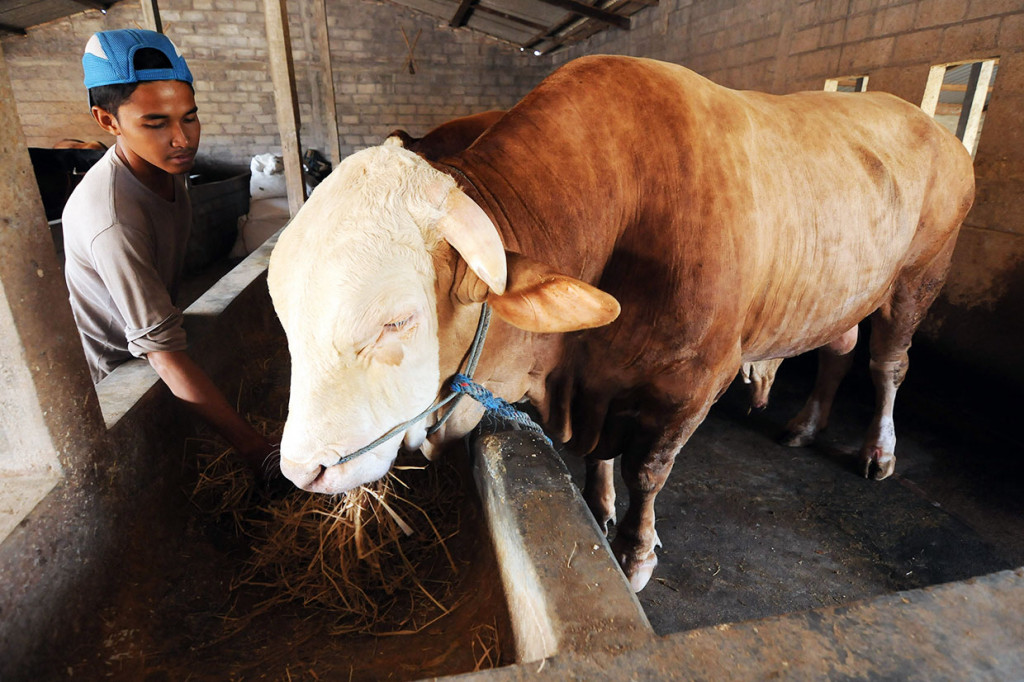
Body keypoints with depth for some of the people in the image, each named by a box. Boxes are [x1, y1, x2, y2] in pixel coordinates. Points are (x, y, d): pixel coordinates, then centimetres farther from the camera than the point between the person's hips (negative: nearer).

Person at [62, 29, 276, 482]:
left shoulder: (168, 161, -9)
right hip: (115, 375, -7)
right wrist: (253, 448, -41)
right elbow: (166, 358, -39)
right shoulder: (112, 220, -37)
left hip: (154, 335, 7)